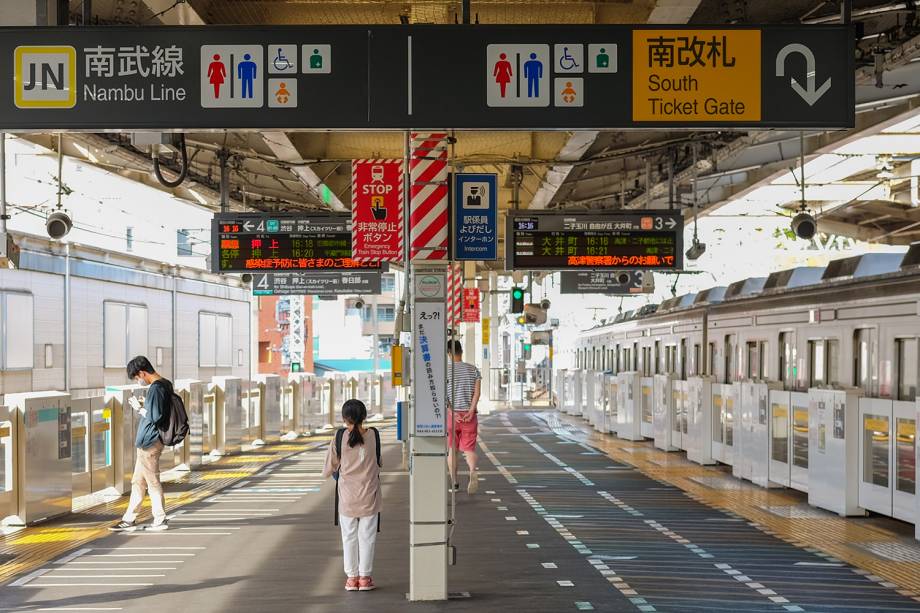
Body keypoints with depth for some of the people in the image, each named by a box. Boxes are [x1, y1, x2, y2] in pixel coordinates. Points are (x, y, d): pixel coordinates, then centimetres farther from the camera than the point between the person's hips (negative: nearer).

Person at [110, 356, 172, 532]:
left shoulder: (155, 388, -19)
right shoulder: (164, 384, 10)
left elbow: (154, 417, -23)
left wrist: (139, 409, -10)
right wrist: (142, 407, 10)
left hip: (149, 443, -10)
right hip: (147, 442, 10)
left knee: (153, 482, 0)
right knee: (138, 482, 14)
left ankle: (160, 520, 8)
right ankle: (130, 520, 20)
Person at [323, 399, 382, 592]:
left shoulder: (339, 439, -11)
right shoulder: (373, 435, -9)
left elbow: (328, 471, -4)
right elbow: (378, 463, 1)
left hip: (347, 498, 0)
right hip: (369, 496, 0)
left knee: (349, 537, 12)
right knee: (367, 536, 10)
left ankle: (351, 576, 15)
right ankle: (365, 576, 13)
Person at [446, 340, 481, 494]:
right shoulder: (473, 369, 5)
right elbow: (477, 392, -6)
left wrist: (451, 412, -14)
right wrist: (471, 411, -11)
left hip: (451, 414, -1)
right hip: (469, 414, 1)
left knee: (451, 448, 12)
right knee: (469, 448, 3)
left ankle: (454, 482, 15)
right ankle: (473, 471, -26)